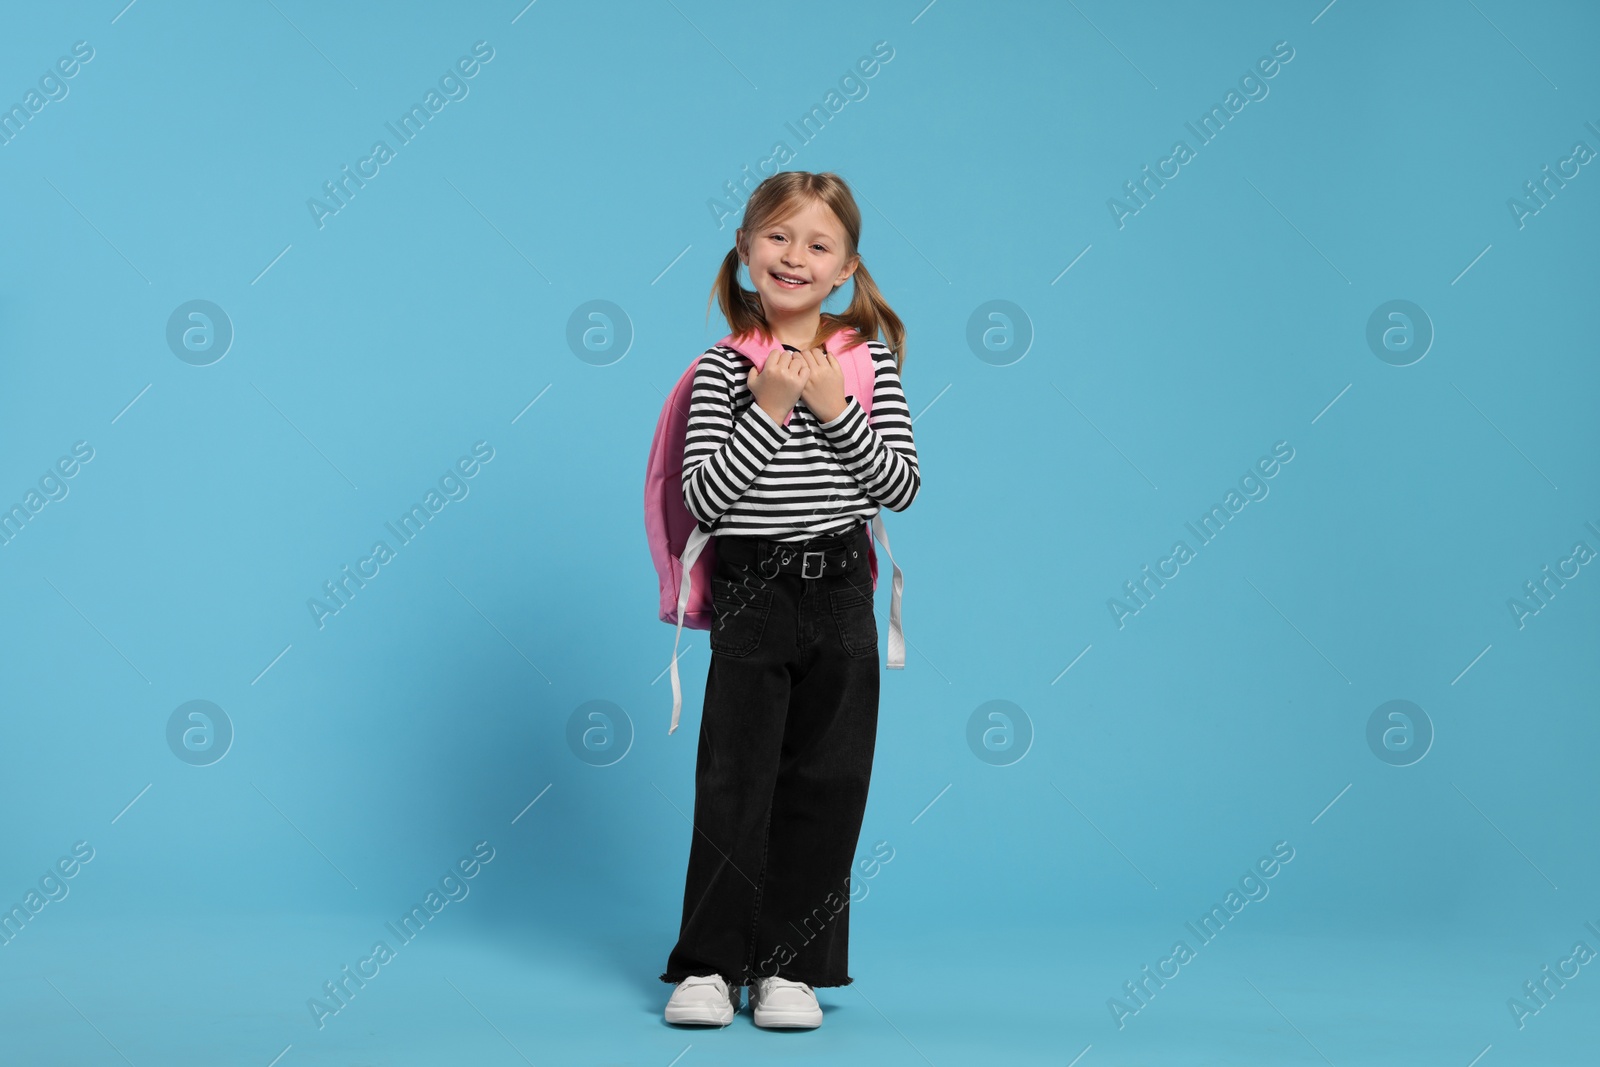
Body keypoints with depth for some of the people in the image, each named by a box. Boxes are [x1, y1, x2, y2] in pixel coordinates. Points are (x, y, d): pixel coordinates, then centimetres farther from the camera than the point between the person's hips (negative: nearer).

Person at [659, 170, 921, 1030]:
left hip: (840, 596, 2)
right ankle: (709, 966, 11)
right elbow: (703, 498, -10)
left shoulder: (869, 359, 3)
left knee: (826, 786, 5)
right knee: (735, 782, -1)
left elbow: (902, 485, -2)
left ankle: (790, 966, 16)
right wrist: (767, 412, -16)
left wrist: (837, 411, -13)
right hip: (751, 596, -2)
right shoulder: (722, 368, -3)